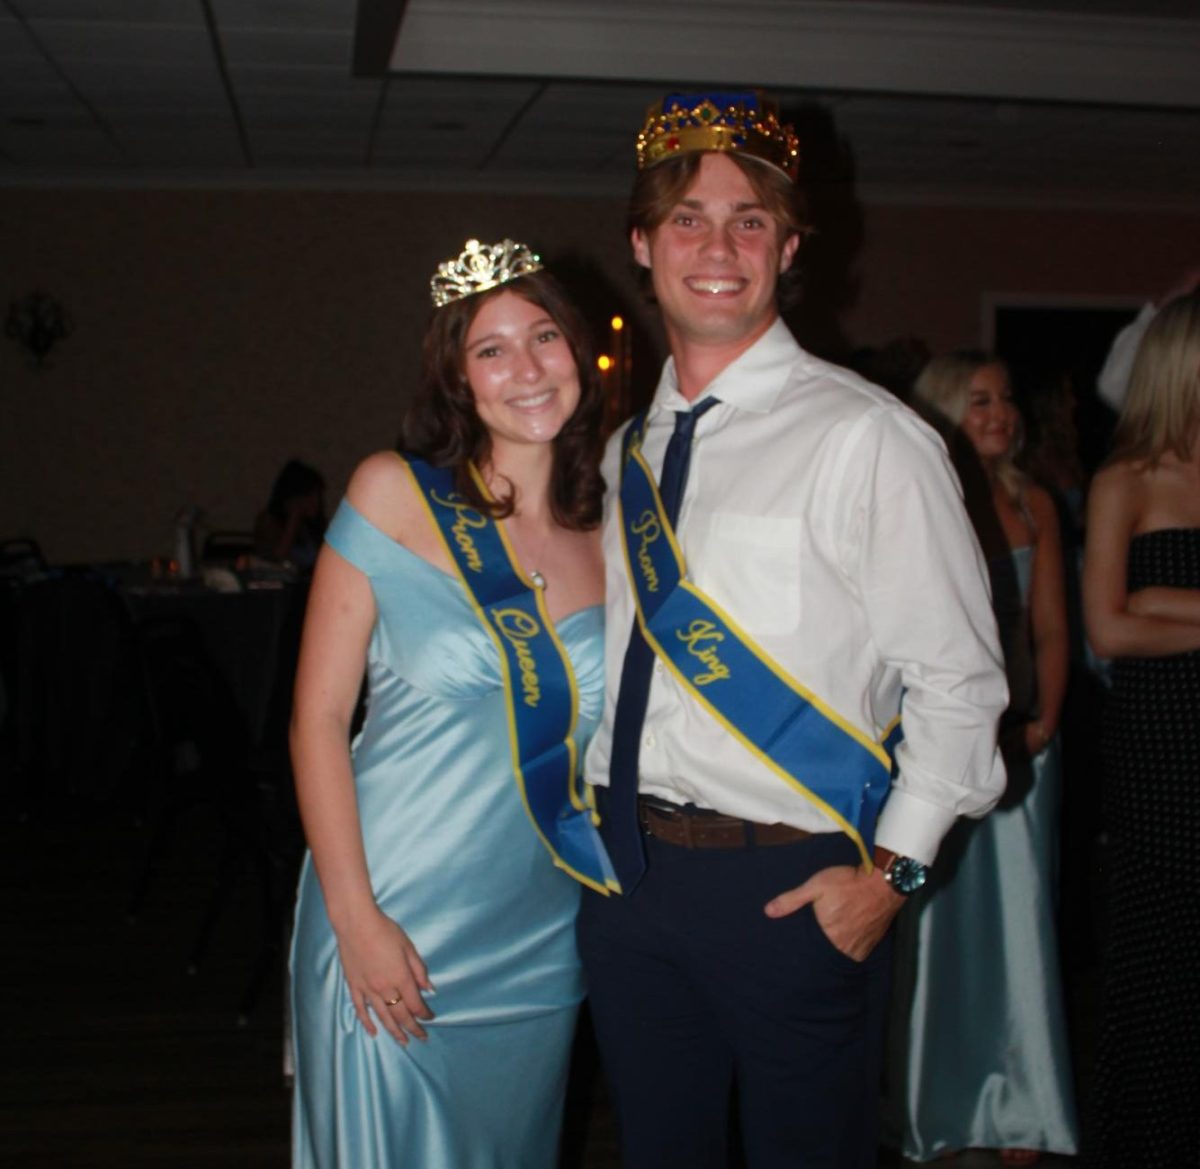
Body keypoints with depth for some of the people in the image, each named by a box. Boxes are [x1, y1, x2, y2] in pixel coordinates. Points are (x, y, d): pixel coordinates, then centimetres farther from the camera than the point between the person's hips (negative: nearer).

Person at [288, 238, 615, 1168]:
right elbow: (319, 715, -9)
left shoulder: (610, 531, 2)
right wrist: (354, 917, -13)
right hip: (395, 925, -3)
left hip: (542, 940, 4)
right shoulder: (395, 493, -7)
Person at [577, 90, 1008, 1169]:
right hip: (626, 871, 6)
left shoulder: (866, 437, -10)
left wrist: (892, 870, -14)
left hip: (789, 887, -5)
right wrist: (588, 825, 11)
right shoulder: (627, 451, 10)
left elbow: (958, 682, -9)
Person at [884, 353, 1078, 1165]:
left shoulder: (1034, 505, 10)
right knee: (933, 919, 4)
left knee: (1020, 919, 6)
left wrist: (1045, 718, -2)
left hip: (1018, 741, 4)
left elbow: (1051, 626, 11)